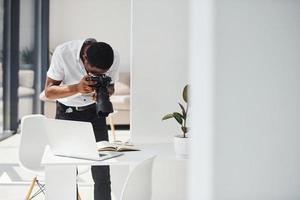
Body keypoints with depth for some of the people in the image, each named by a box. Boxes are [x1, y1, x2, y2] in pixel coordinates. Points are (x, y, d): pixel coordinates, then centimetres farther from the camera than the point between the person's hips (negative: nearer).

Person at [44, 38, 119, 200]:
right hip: (66, 112, -1)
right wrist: (77, 88, -35)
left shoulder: (113, 58, -17)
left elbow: (111, 87, 1)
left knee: (102, 173, -3)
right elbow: (49, 91, -18)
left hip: (94, 111, 2)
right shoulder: (63, 53, -24)